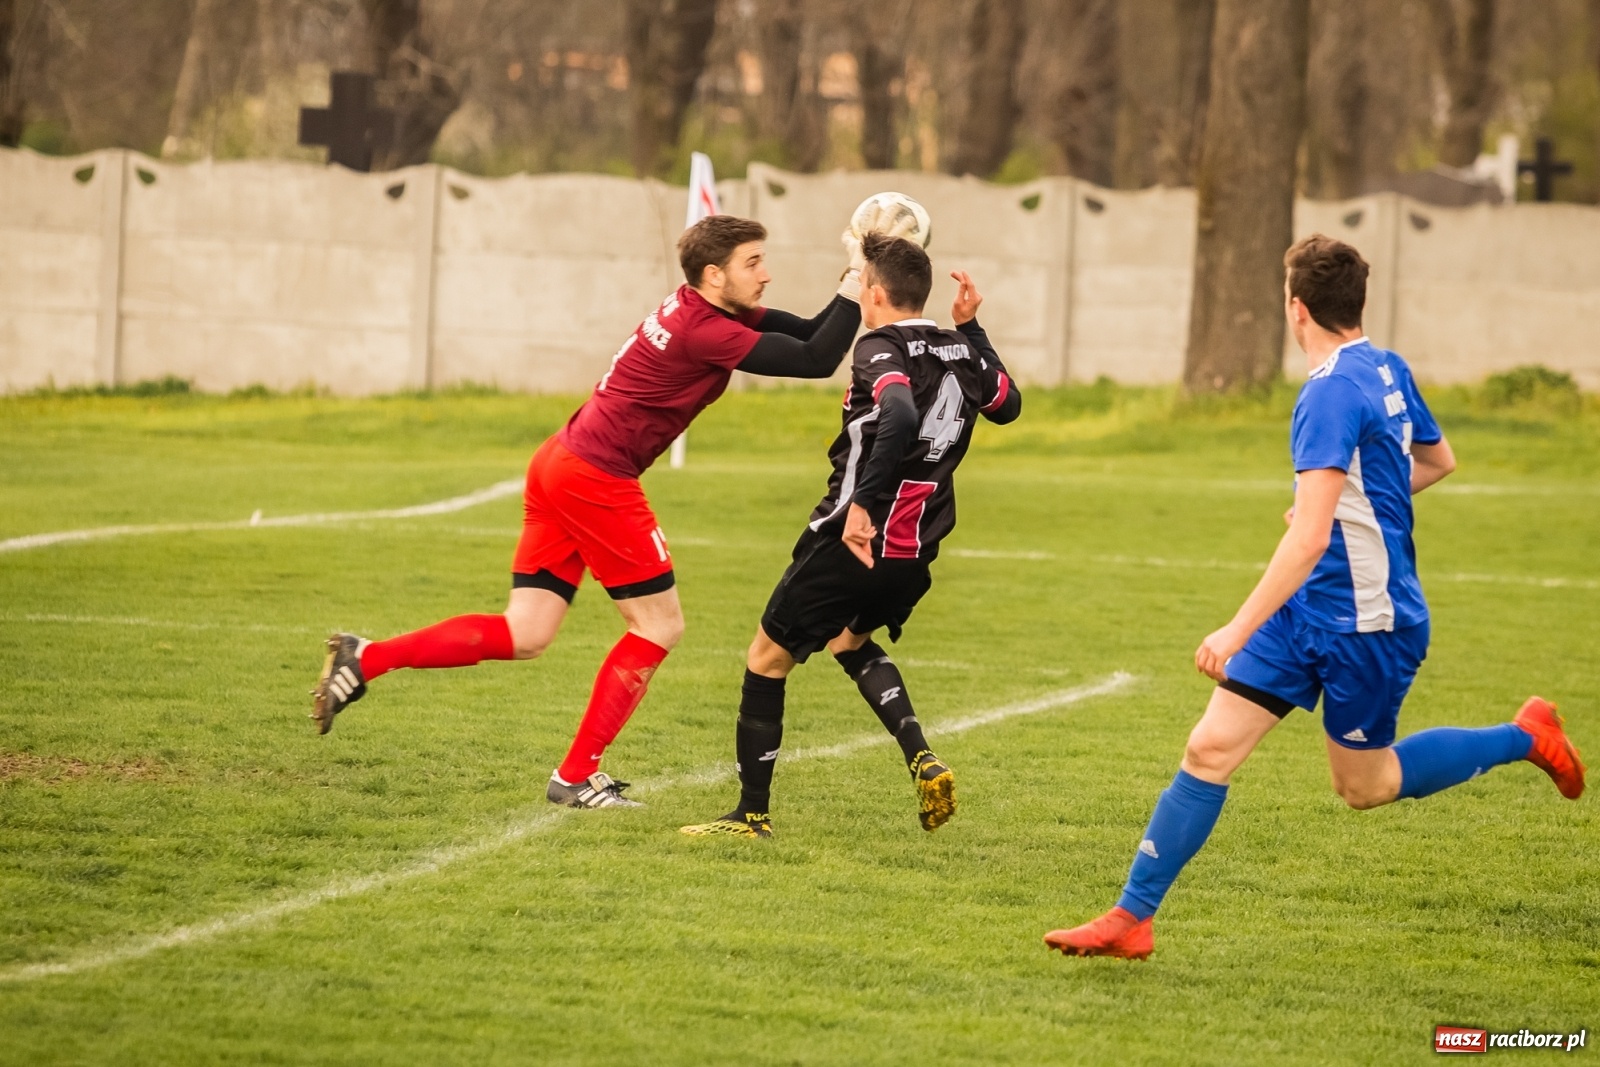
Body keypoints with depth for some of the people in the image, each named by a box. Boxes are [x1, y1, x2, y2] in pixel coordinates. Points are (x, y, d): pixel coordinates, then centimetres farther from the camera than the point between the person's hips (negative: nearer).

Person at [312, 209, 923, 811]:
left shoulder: (706, 311, 11)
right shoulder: (705, 330, -18)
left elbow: (809, 335, 14)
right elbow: (816, 362, -21)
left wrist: (856, 280, 3)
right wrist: (857, 284, -16)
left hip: (560, 465, 9)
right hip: (596, 478, -9)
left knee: (525, 637, 8)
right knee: (659, 626, 3)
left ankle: (366, 659, 0)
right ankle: (576, 776, 7)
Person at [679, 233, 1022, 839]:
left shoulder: (882, 349, -16)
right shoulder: (962, 351, 5)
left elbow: (901, 418, -36)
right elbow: (1008, 404, 26)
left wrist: (863, 504, -36)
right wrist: (971, 329, 27)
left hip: (853, 540, -8)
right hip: (916, 551, 8)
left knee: (768, 659, 9)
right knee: (850, 640, 32)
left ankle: (752, 815, 11)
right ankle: (922, 760, 10)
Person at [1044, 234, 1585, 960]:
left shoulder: (1331, 393, -23)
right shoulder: (1387, 371, 5)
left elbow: (1309, 539, -29)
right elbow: (1437, 461, 22)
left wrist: (1239, 631, -30)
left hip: (1365, 622, -9)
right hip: (1310, 610, 9)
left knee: (1364, 787, 10)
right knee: (1210, 748, -1)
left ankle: (1524, 737, 27)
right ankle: (1132, 919, -2)